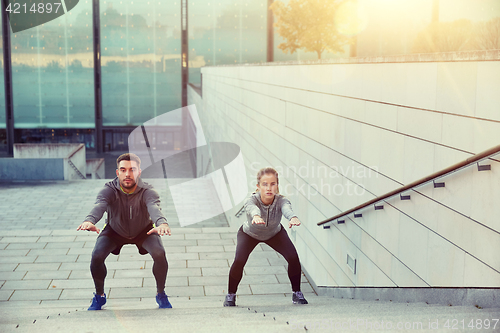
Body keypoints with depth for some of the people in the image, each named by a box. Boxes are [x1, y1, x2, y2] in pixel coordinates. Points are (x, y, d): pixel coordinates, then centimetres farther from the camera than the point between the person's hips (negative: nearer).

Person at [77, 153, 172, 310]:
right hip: (114, 231, 1)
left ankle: (161, 294, 1)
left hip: (144, 231, -1)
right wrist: (89, 220, -74)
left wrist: (162, 223, -77)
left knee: (159, 253, -26)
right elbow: (99, 205, -50)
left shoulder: (147, 191, -33)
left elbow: (154, 207, -53)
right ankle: (99, 296, 6)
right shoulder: (109, 190, -30)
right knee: (97, 256, -22)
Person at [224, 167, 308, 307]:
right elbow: (252, 208, -61)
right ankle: (230, 295, 4)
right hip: (249, 233, -1)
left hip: (275, 233, 1)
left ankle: (297, 293, 7)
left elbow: (287, 209, -57)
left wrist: (293, 218, -81)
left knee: (293, 258, -17)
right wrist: (256, 216, -85)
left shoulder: (281, 200, -34)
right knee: (239, 260, -22)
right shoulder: (252, 200, -37)